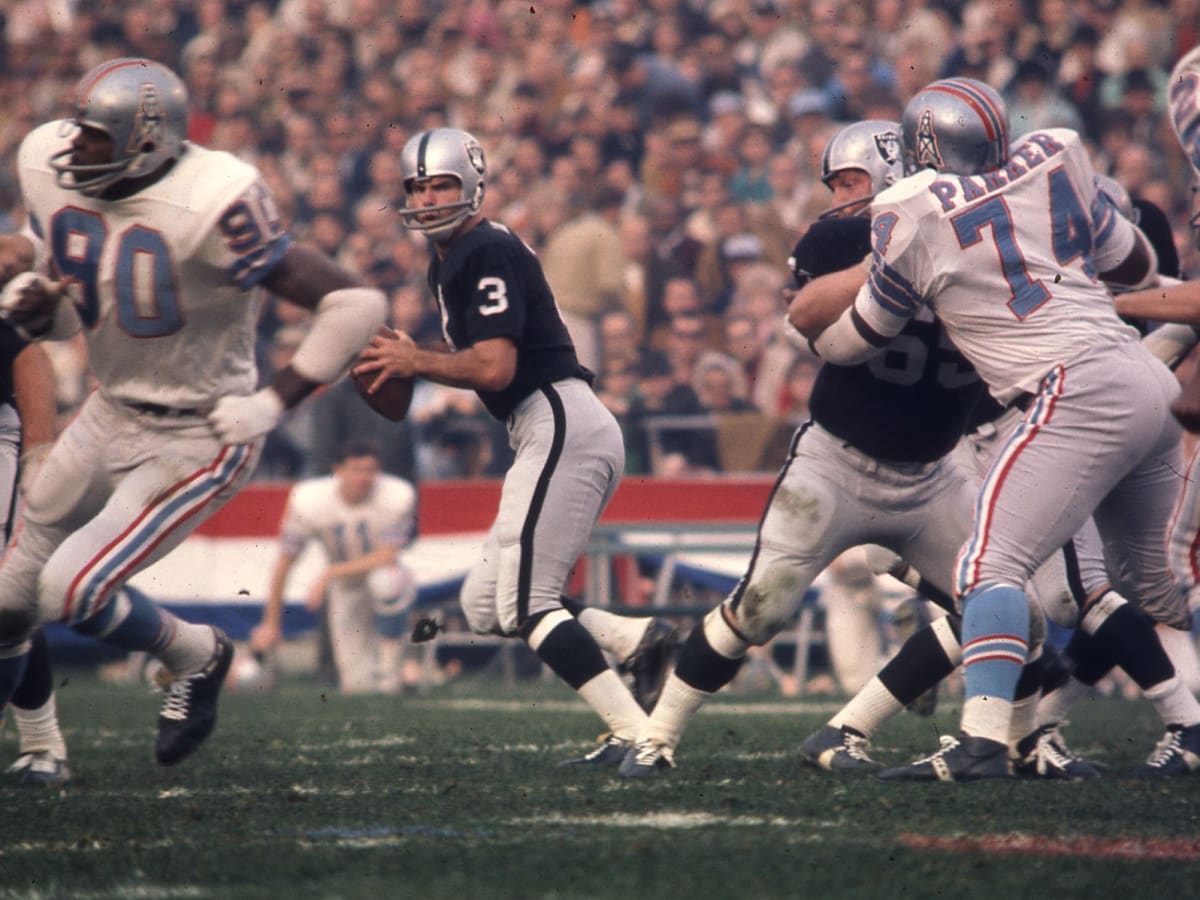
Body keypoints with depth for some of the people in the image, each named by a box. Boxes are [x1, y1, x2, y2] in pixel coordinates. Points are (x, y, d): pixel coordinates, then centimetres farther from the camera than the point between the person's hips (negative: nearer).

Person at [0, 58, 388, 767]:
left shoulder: (211, 208, -29)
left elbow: (356, 305, -25)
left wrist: (275, 402, -21)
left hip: (197, 440, -7)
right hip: (111, 414, 7)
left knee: (72, 592, -14)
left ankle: (195, 655, 14)